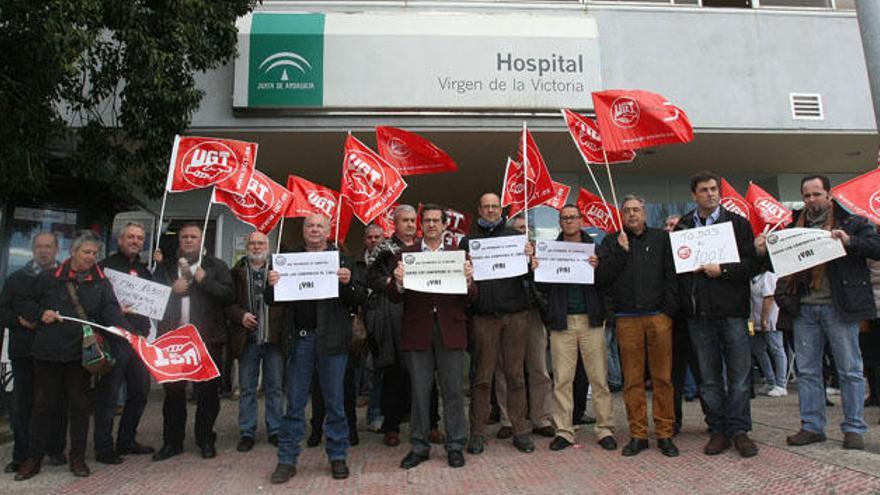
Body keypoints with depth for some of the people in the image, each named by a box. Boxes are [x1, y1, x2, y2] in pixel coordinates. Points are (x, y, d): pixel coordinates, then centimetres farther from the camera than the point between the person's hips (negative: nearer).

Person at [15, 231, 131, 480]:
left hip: (81, 354, 0)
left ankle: (77, 458, 20)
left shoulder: (101, 283, 4)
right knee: (44, 405, 10)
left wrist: (127, 332, -26)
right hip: (48, 353, 0)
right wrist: (40, 314, -8)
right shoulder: (49, 277, 4)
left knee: (80, 405, 7)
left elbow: (112, 311, -9)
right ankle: (34, 458, 25)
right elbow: (25, 304, 13)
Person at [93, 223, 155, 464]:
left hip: (139, 338, 6)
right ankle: (103, 447, 10)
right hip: (114, 339, -6)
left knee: (140, 391, 11)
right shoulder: (106, 265, 0)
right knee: (108, 394, -1)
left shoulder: (144, 270, 17)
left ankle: (127, 441, 25)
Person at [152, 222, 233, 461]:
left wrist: (203, 279, -15)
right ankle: (172, 441, 22)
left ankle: (206, 440, 19)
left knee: (207, 392, 5)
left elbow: (228, 295, -8)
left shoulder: (216, 266, 5)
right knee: (173, 392, 9)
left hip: (207, 338, -2)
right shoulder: (166, 267, 14)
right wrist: (173, 289, -9)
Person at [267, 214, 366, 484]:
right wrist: (271, 285, -8)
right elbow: (272, 301, 13)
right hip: (299, 339, 2)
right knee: (294, 403, 8)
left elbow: (360, 298, 1)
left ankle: (338, 457, 20)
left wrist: (348, 283, -18)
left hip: (331, 339, -1)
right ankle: (287, 459, 18)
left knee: (335, 402, 7)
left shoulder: (342, 260, 5)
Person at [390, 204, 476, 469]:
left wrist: (468, 280, -18)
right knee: (419, 391, 8)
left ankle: (455, 446, 20)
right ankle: (419, 446, 22)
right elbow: (394, 298, 1)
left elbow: (470, 298, 3)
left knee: (453, 390, 6)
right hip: (417, 331, 0)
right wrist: (399, 281, -20)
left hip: (450, 331, 0)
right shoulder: (406, 254, 6)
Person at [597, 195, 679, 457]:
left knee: (662, 378, 1)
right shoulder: (611, 242, 12)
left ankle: (665, 434, 11)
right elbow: (602, 277, 2)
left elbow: (672, 275, 6)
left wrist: (669, 310, -2)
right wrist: (621, 251, -6)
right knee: (632, 380, 3)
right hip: (627, 319, 0)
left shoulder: (661, 238, 11)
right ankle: (638, 435, 11)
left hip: (658, 317, 0)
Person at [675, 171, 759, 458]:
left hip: (732, 309, -1)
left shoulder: (737, 223, 5)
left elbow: (750, 264, -2)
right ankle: (718, 430, 19)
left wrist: (722, 270, -16)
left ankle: (738, 429, 16)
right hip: (699, 313, 2)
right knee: (709, 377, 9)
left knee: (739, 374, 3)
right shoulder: (681, 226, 9)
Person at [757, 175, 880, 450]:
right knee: (806, 370, 8)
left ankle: (854, 429, 16)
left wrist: (849, 241, -21)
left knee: (850, 370, 5)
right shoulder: (794, 227, 13)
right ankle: (812, 427, 17)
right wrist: (764, 250, -6)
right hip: (804, 308, 4)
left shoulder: (851, 223, 3)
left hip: (838, 307, -3)